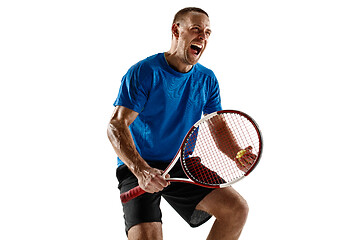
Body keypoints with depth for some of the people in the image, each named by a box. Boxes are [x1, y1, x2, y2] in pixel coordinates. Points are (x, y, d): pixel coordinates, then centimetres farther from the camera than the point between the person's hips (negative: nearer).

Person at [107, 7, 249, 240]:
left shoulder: (208, 79, 5)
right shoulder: (144, 72, -12)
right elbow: (116, 126, -18)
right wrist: (141, 169, -34)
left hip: (183, 168, 6)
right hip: (138, 168, -5)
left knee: (238, 209, -9)